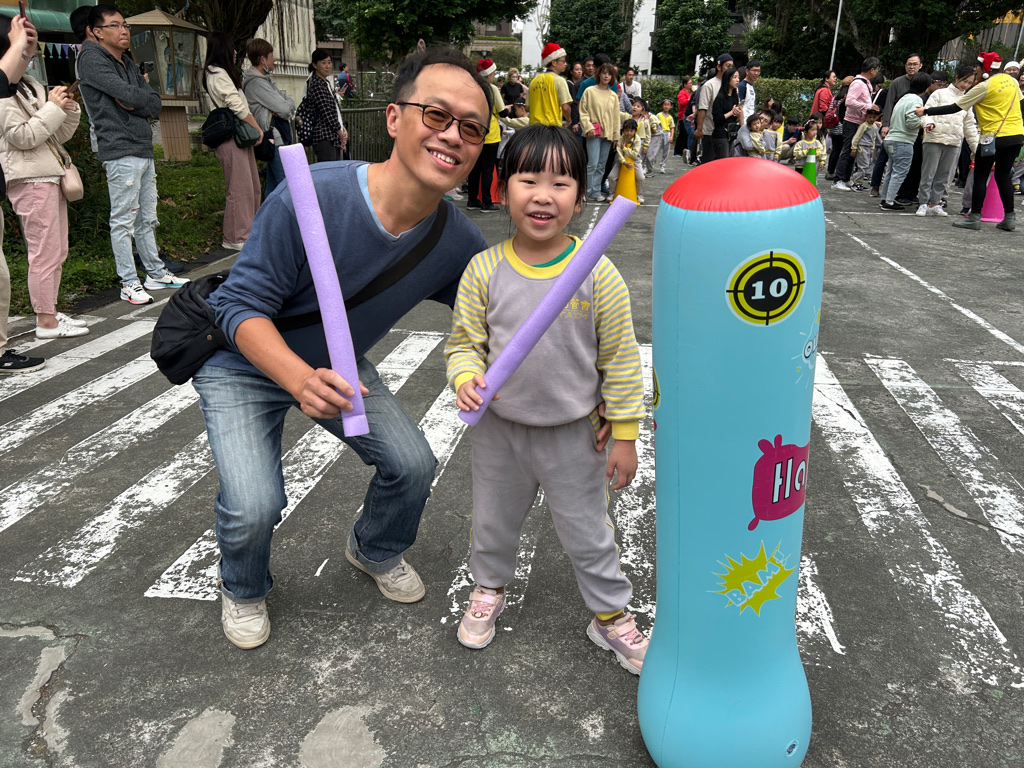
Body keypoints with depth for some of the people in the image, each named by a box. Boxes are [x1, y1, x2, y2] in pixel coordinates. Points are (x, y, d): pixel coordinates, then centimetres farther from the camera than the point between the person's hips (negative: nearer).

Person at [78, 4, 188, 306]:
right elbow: (127, 95, -17)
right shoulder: (91, 58, -4)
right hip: (120, 152, -8)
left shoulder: (129, 64, 20)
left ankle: (155, 273, 23)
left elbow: (155, 105, 9)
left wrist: (131, 101, -7)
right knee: (123, 221, -5)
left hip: (144, 150, 8)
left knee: (147, 218, 14)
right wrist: (142, 95, 2)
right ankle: (129, 283, -1)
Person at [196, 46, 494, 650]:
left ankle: (376, 551, 33)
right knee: (255, 505, -19)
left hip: (337, 363, 4)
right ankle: (244, 589, 20)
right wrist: (300, 379, -45)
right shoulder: (311, 199, -35)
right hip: (246, 359, -4)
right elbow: (243, 304, -27)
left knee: (414, 465, -3)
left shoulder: (459, 243, -20)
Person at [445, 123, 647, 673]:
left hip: (573, 432, -2)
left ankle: (610, 614, 39)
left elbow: (620, 359, -8)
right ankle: (489, 587, 52)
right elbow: (464, 341, -1)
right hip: (499, 428, 2)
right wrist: (466, 378, -23)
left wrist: (625, 436, -5)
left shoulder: (597, 273, -15)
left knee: (588, 533, 15)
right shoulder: (485, 269, -11)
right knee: (493, 521, 23)